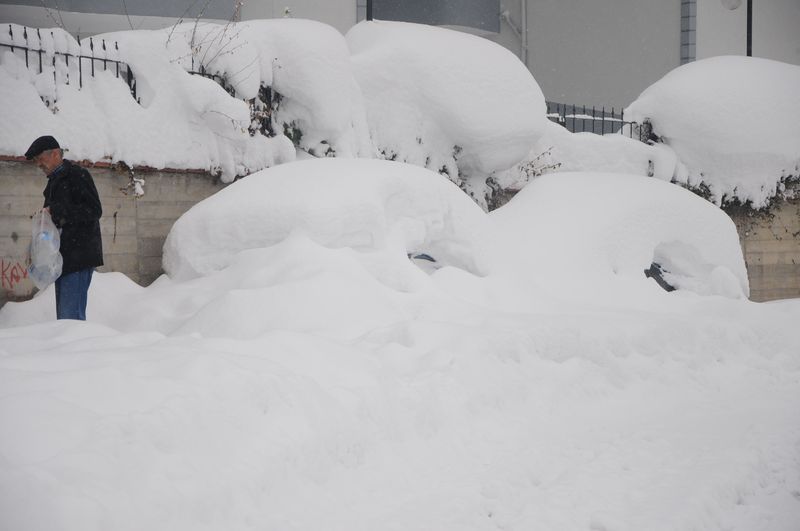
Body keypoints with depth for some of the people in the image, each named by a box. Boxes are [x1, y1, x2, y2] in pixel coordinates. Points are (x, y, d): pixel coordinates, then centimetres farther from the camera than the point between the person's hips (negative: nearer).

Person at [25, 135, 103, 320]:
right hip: (63, 258, 10)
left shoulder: (78, 175, -5)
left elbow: (94, 211, -14)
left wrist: (56, 211, -19)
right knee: (63, 317, 10)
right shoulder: (55, 181, 22)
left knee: (71, 316, -15)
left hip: (79, 257, -9)